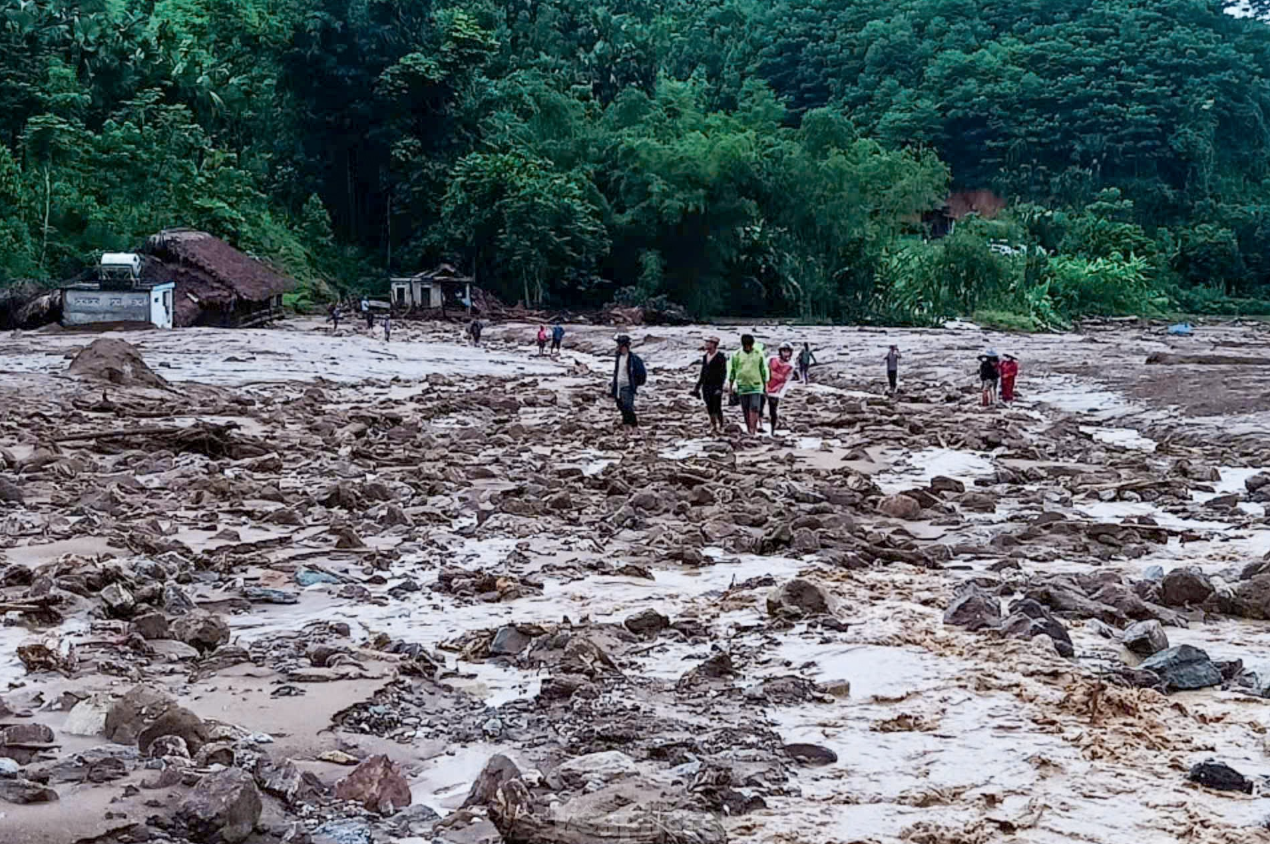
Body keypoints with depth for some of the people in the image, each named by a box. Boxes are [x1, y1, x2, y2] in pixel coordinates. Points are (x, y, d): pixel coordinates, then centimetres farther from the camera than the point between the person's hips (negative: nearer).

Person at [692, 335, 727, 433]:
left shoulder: (720, 356, -8)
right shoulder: (705, 357, 12)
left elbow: (723, 373, -10)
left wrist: (720, 387, -18)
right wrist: (697, 387, 15)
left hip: (716, 387, -6)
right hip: (706, 386, 6)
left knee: (717, 408, -7)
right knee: (710, 409, 6)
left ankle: (720, 427, 3)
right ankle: (713, 426, 14)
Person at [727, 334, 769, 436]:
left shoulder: (758, 354, 1)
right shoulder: (736, 355, 2)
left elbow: (763, 370, 8)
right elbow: (732, 370, 8)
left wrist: (765, 385, 8)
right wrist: (730, 385, 7)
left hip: (756, 386, -1)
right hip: (742, 386, 1)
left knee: (754, 408, -13)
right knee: (746, 410, 5)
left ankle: (753, 429, -16)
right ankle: (749, 430, 15)